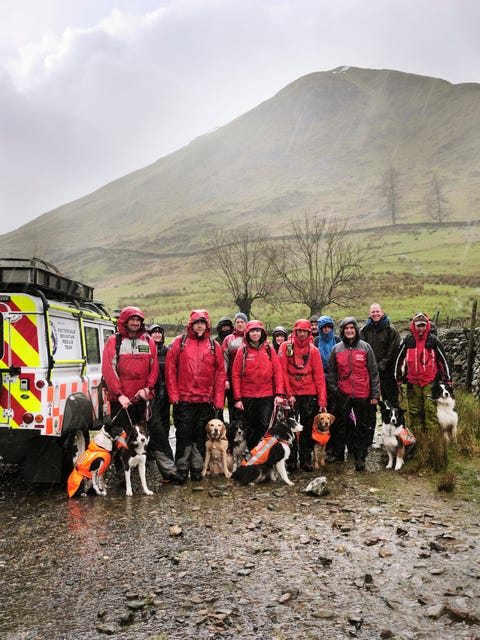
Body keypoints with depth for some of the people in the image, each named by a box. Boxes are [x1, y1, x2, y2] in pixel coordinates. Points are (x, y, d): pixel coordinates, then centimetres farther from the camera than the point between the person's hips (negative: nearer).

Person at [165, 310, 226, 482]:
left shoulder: (214, 345, 8)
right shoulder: (179, 342, 2)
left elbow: (220, 374, 6)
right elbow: (170, 369, -1)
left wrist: (219, 401, 0)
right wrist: (174, 396, -6)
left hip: (206, 400, 2)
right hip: (183, 398, -2)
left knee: (200, 436, 9)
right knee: (183, 435, 2)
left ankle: (197, 468, 19)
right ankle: (181, 469, 13)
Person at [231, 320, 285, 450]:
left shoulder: (269, 349, 5)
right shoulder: (243, 351, 3)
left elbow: (278, 372, 2)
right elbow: (236, 375, 1)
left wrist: (279, 394, -7)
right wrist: (237, 398, -5)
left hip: (267, 395, 0)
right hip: (248, 396, 0)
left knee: (266, 427, -7)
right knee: (250, 429, 7)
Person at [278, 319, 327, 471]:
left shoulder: (313, 350, 5)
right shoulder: (286, 347, 0)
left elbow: (319, 376, 1)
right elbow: (282, 372, -4)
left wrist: (322, 400, -5)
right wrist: (289, 394, -11)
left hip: (309, 395, 2)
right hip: (291, 394, -2)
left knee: (307, 429, 7)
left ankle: (306, 460, 16)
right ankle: (291, 460, 12)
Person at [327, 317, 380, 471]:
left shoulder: (365, 347, 0)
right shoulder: (336, 349, 4)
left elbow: (374, 372, 0)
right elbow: (332, 372, 13)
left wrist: (375, 394, -3)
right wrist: (334, 389, 3)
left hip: (362, 394, -1)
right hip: (343, 394, 1)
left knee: (363, 426, 5)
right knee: (340, 425, 9)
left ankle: (360, 458, 14)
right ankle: (338, 455, 21)